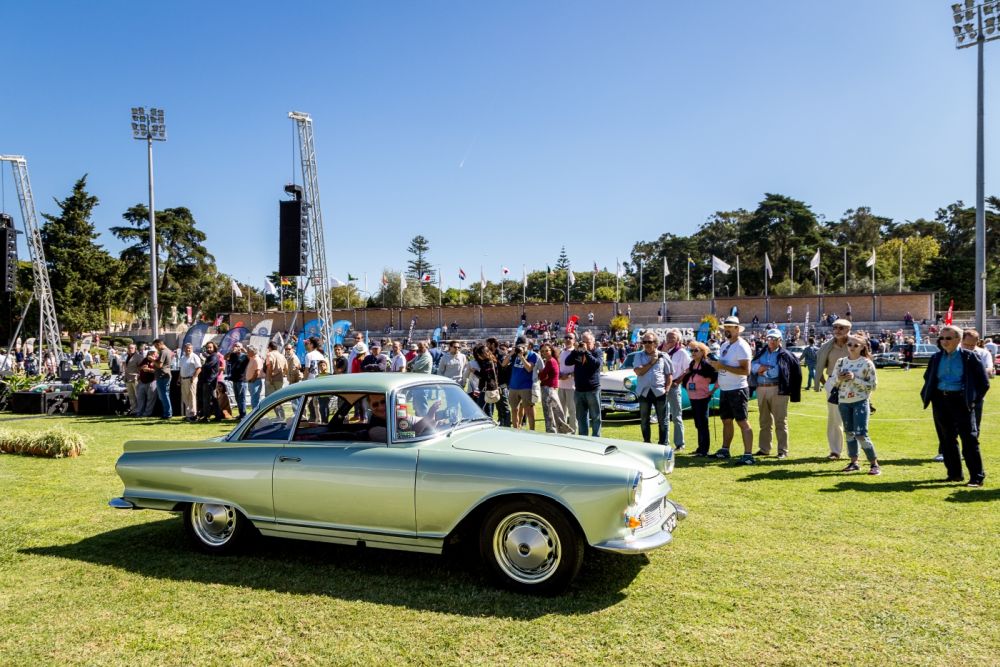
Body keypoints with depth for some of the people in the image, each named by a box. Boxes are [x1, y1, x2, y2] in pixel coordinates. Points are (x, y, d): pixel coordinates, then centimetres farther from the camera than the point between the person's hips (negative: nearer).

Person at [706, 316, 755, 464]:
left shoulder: (742, 346, -15)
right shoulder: (724, 345, 13)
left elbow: (745, 370, -23)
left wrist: (723, 366, -25)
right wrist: (715, 364, 1)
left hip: (737, 390, -9)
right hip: (724, 389, 9)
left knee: (742, 422, -8)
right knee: (726, 420, 16)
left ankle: (748, 455, -7)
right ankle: (724, 450, 27)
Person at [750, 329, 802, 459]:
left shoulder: (785, 355, -1)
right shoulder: (761, 353, 13)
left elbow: (796, 370, -5)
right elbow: (751, 365, 10)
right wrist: (758, 368, -10)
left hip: (778, 390, -5)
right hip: (761, 389, 5)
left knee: (780, 421, -2)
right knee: (764, 421, 13)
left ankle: (783, 451, 3)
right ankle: (764, 449, 22)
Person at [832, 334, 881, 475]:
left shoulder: (867, 363, -7)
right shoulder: (840, 362, 5)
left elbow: (872, 385, -9)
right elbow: (834, 382, 12)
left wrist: (854, 378, -18)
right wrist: (840, 378, -11)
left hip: (860, 402, -5)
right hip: (843, 402, 5)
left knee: (861, 434, -10)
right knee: (849, 432, 12)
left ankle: (874, 464, 2)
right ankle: (854, 462, 22)